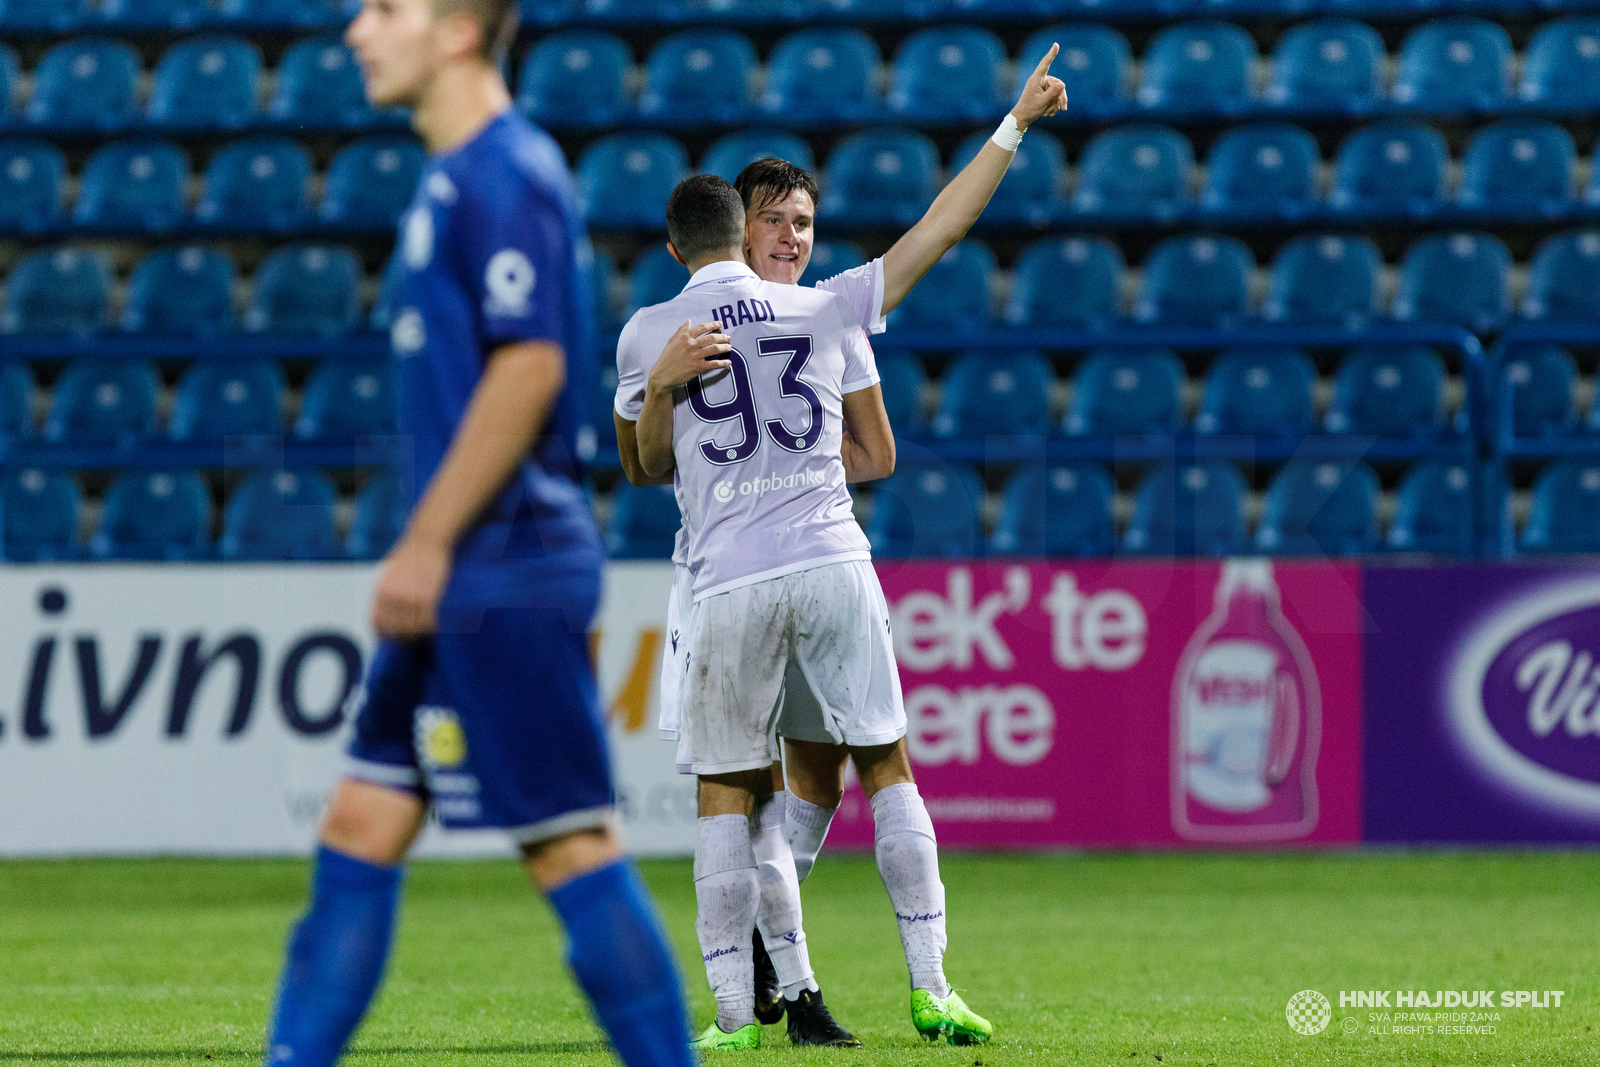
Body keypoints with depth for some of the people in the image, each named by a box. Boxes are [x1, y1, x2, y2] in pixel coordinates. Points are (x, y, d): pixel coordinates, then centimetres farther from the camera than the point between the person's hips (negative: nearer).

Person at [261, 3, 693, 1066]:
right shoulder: (458, 177, 17)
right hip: (466, 580, 10)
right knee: (361, 828, 9)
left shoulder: (504, 175, -14)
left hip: (503, 577, -10)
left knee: (570, 841, -7)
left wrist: (427, 544, -19)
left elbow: (529, 367, -21)